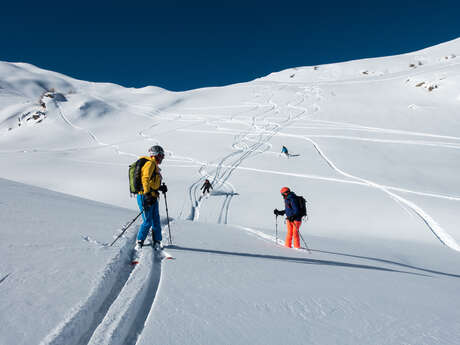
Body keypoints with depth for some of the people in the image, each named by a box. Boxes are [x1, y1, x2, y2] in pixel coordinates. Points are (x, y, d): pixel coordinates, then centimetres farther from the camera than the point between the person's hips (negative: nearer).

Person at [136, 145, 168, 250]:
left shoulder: (155, 166, 20)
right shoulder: (150, 164, -9)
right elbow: (145, 179, -21)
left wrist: (160, 187, 11)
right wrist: (147, 194, -28)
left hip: (152, 197, 10)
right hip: (145, 197, -10)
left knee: (156, 221, 9)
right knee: (148, 222, -6)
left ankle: (157, 242, 17)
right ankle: (139, 242, 8)